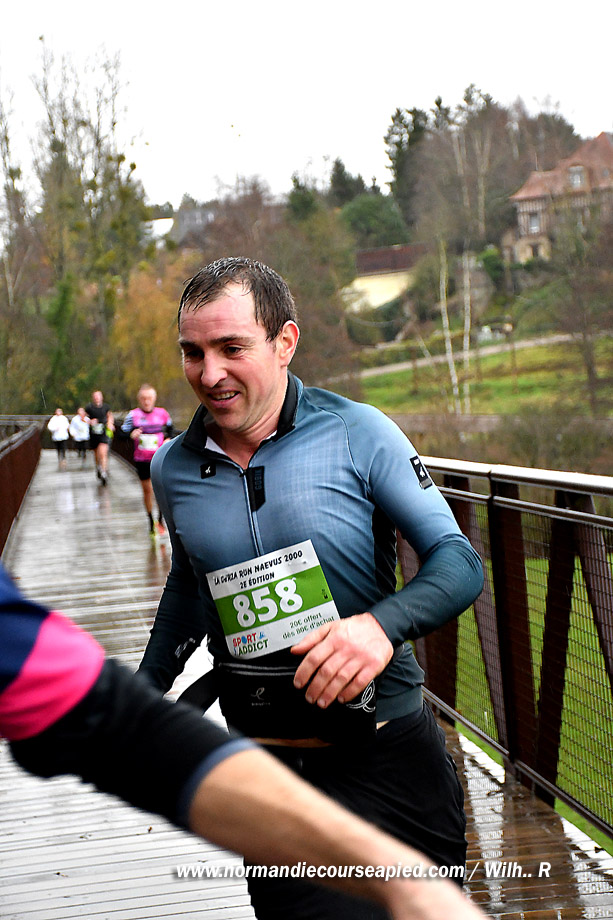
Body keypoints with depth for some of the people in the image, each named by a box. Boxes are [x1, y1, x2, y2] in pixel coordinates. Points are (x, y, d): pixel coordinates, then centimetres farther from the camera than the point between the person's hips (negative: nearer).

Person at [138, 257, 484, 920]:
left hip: (386, 761, -2)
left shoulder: (357, 432, -8)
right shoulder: (173, 468, 4)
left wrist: (383, 624, -28)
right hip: (266, 769, 2)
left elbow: (459, 561, -9)